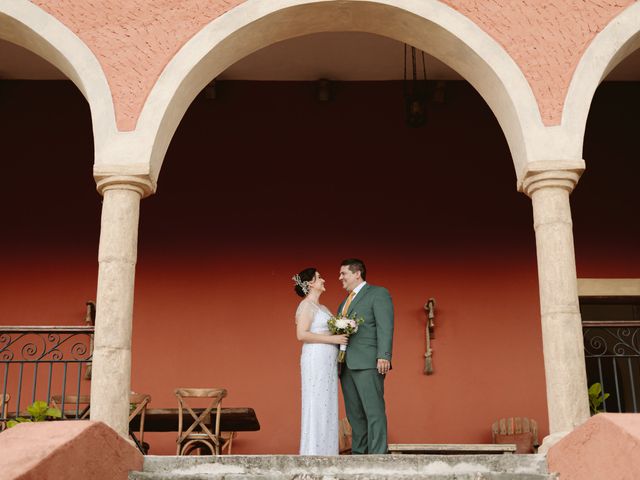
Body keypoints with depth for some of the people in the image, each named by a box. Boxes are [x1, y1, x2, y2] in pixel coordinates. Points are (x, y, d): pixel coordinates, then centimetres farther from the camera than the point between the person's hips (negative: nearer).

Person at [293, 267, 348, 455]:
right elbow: (302, 334, -17)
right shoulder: (306, 305, -7)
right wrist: (332, 339, -17)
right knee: (316, 405, -6)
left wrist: (341, 336, 3)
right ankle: (313, 452, -2)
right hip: (315, 361, -8)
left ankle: (326, 451, 11)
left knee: (328, 406, 7)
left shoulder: (322, 307, 19)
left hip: (328, 362, 8)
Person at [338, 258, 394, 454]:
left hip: (368, 364, -7)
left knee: (374, 411, -11)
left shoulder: (378, 293, 2)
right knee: (354, 413, 7)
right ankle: (358, 453, 10)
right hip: (346, 365, 8)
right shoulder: (344, 302, 26)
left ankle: (378, 454, -12)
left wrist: (384, 356, -19)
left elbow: (385, 327, -9)